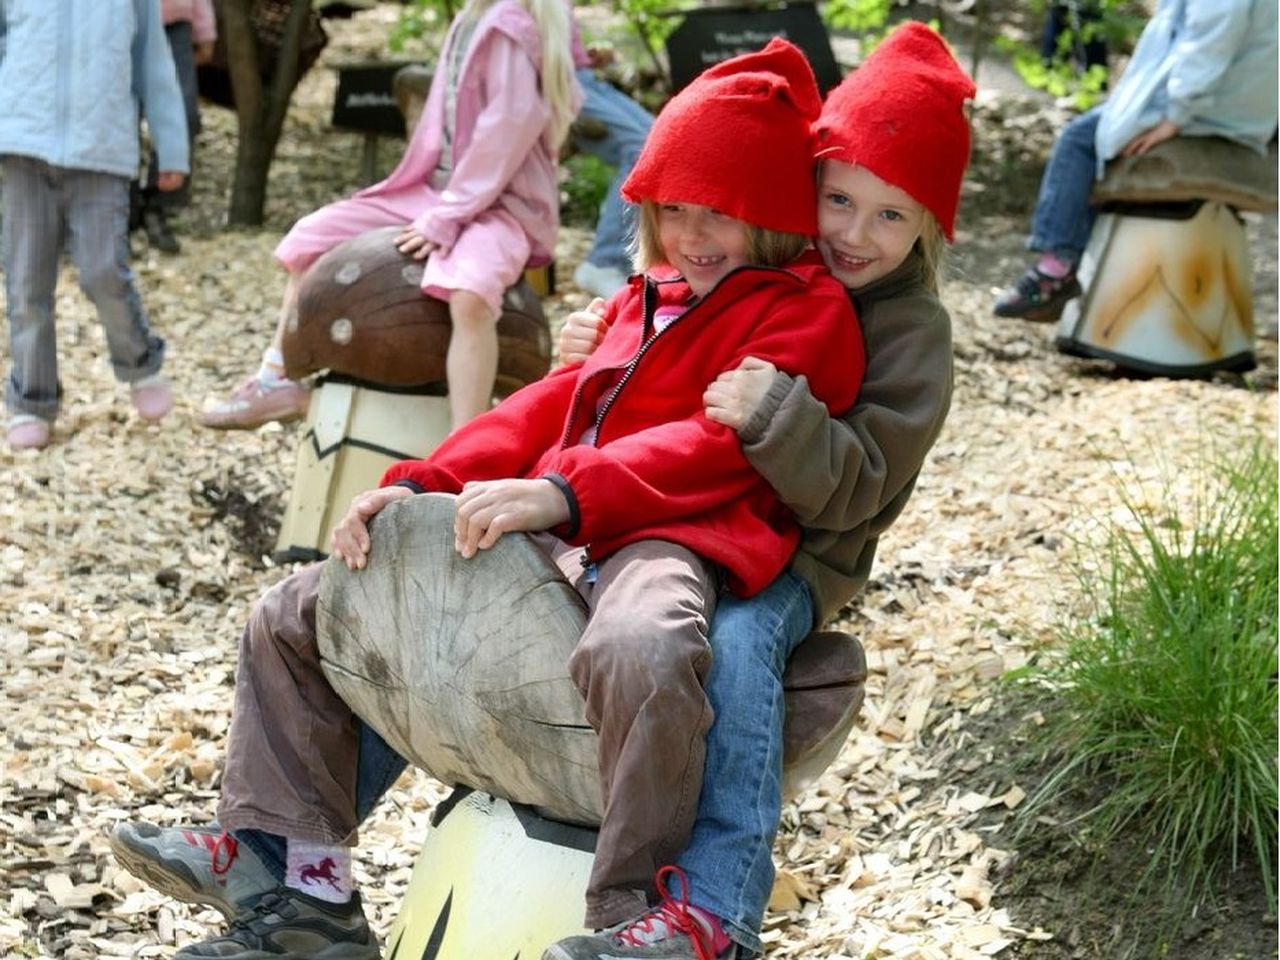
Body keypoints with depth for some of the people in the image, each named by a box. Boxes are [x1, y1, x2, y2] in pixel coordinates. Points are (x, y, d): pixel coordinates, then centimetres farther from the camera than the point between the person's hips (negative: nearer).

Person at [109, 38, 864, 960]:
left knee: (640, 651, -48)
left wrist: (562, 493, -28)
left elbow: (725, 441, -17)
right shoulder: (646, 300, 25)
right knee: (293, 618, 9)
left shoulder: (804, 310, -2)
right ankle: (294, 879, 8)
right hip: (547, 532, 9)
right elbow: (554, 405, 20)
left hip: (666, 535, -8)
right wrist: (421, 484, 4)